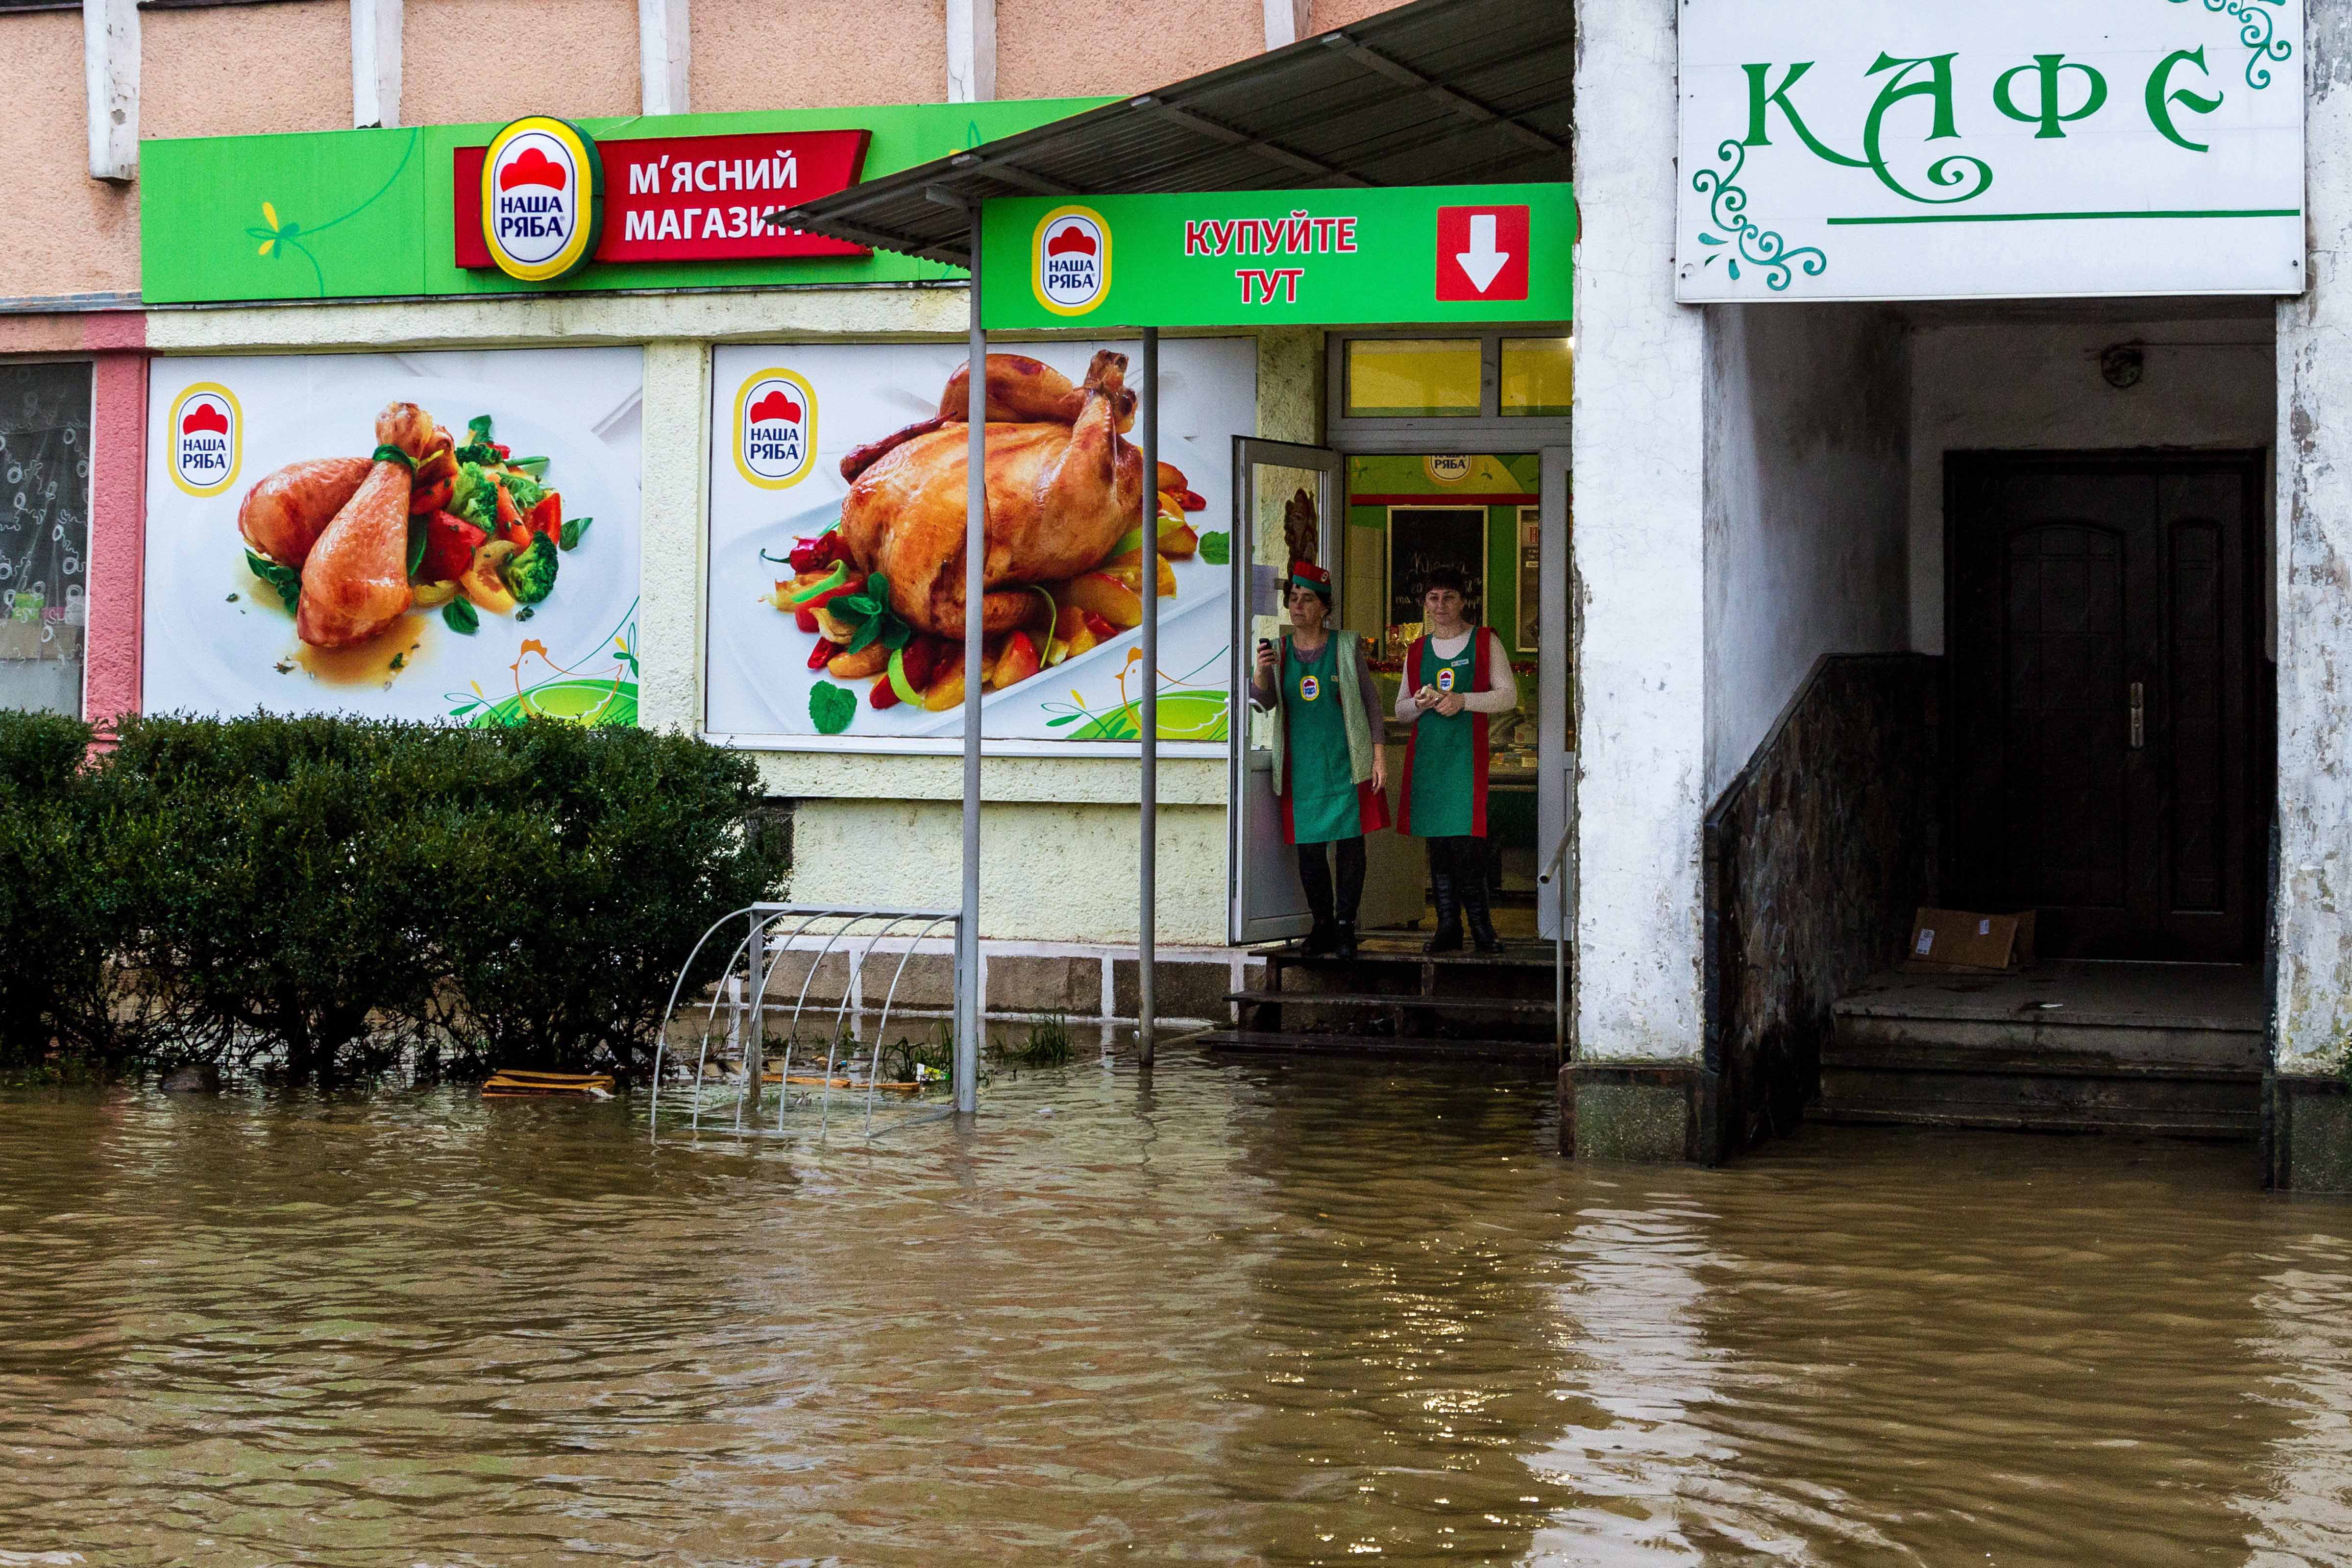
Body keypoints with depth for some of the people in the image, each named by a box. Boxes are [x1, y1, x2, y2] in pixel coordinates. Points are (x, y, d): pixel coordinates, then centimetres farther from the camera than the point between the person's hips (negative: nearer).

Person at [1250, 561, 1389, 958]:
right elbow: (1265, 702, -2)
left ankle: (1345, 927, 2)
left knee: (1350, 844, -4)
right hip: (1302, 767, 2)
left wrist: (1379, 756, -2)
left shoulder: (1346, 646, 1)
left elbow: (1371, 700, 4)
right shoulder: (1278, 650, 8)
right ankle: (1323, 925, 13)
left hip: (1346, 762, -2)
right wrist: (1262, 672, -24)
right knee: (1309, 848, 2)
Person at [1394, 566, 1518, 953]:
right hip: (1426, 754, 4)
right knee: (1437, 842, 2)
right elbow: (1400, 711, 19)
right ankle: (1448, 928, 5)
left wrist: (1462, 700, -14)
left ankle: (1481, 923, -5)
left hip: (1467, 754, -4)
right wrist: (1420, 703, -4)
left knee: (1466, 840, -13)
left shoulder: (1484, 642, 5)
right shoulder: (1417, 650, 17)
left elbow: (1508, 695, -1)